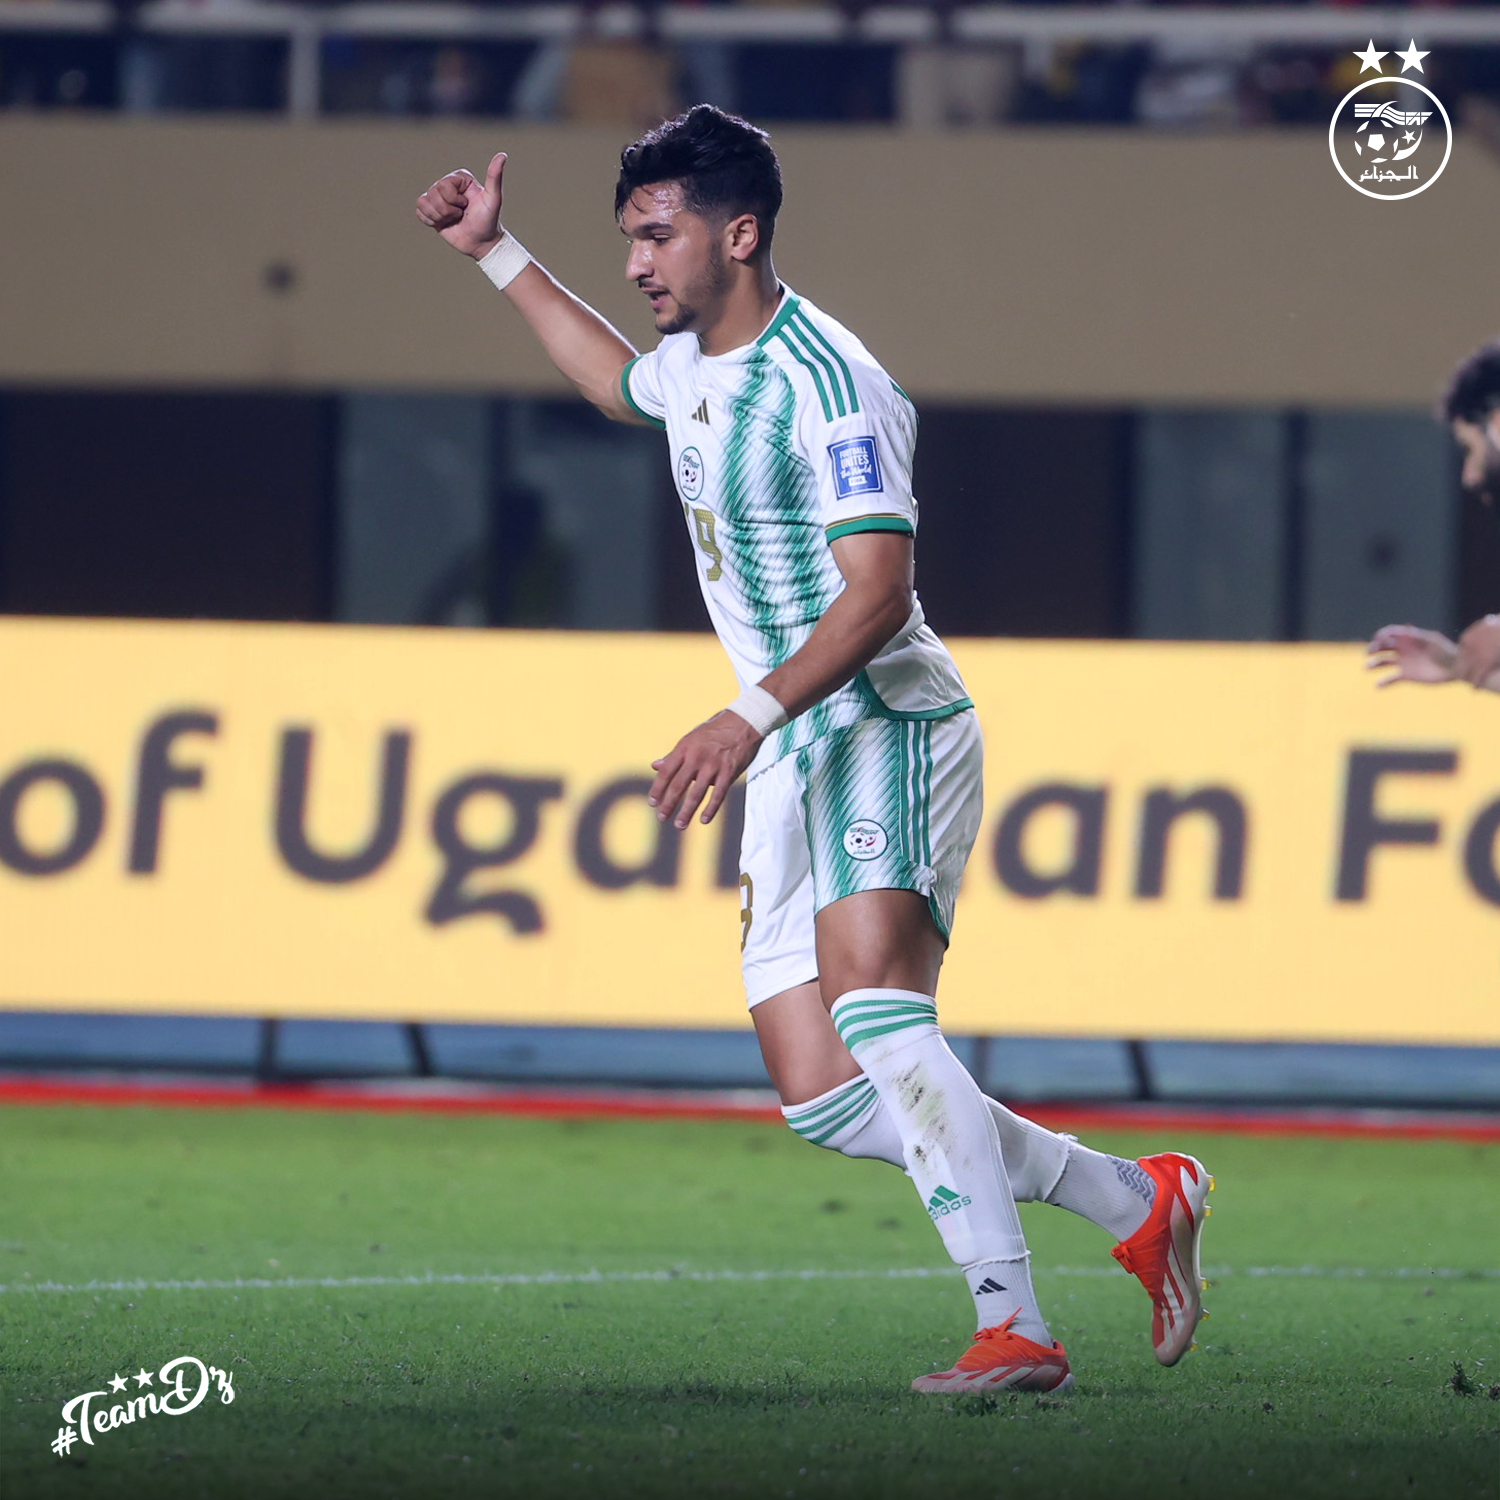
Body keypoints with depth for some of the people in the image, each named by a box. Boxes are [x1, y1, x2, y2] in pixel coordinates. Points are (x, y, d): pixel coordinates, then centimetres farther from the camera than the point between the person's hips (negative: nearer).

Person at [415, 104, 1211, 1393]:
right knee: (820, 1097, -1)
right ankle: (1134, 1200, 10)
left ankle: (1016, 1331, -33)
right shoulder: (697, 363, 13)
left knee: (875, 1013, -30)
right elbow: (620, 383, 40)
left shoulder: (824, 382, -16)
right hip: (795, 763, 9)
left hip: (889, 732, -9)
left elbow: (877, 594, -23)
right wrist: (497, 255, 39)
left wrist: (752, 719, -32)